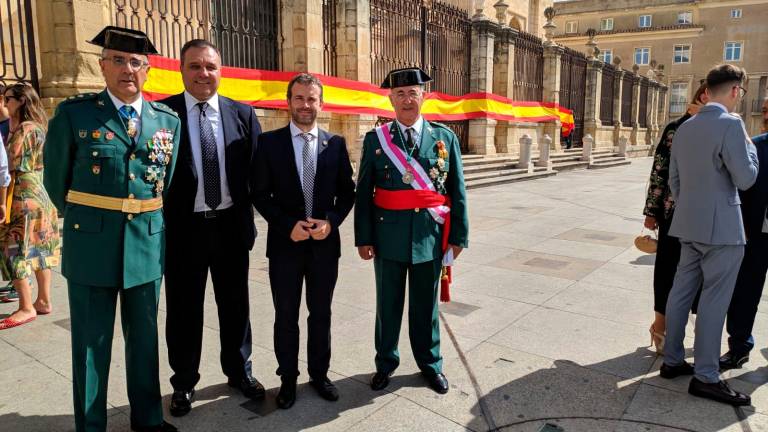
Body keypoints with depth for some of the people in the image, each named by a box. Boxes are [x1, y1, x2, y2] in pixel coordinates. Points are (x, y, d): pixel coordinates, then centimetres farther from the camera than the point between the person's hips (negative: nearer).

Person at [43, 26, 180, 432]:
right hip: (91, 247, -3)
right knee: (91, 342, 9)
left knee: (144, 338, 15)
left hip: (148, 246, 3)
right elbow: (57, 180, 5)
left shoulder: (168, 119, 5)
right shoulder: (73, 113, -4)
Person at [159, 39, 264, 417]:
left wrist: (247, 215, -2)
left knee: (235, 305, 15)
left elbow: (256, 169, 3)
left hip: (231, 225, 2)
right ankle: (184, 382, 30)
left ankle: (239, 371, 35)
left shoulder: (242, 114, 3)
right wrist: (158, 222, -8)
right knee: (184, 309, 11)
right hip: (183, 227, -2)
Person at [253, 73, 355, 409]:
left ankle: (319, 374, 32)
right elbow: (260, 194, -3)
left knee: (321, 314, 14)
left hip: (325, 243, 2)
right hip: (284, 243, -1)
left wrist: (331, 221, -11)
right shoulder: (269, 142, -2)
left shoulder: (336, 143, 3)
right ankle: (288, 378, 28)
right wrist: (288, 225, -15)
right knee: (286, 316, 11)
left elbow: (347, 191, 5)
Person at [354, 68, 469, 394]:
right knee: (388, 304, 13)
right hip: (389, 236, 0)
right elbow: (363, 193, 0)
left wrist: (459, 235, 1)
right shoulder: (375, 139, 0)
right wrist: (363, 238, -4)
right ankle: (386, 363, 32)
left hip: (431, 236, 1)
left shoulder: (445, 138, 2)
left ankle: (430, 363, 33)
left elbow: (457, 191, 3)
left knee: (426, 304, 14)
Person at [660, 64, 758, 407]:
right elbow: (745, 178, -13)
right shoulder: (730, 124, -14)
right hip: (721, 227, -7)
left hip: (690, 225, 8)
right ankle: (705, 377, 6)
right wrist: (750, 146, 2)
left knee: (681, 293, 12)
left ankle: (672, 360, 21)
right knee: (713, 301, -1)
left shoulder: (684, 128, 10)